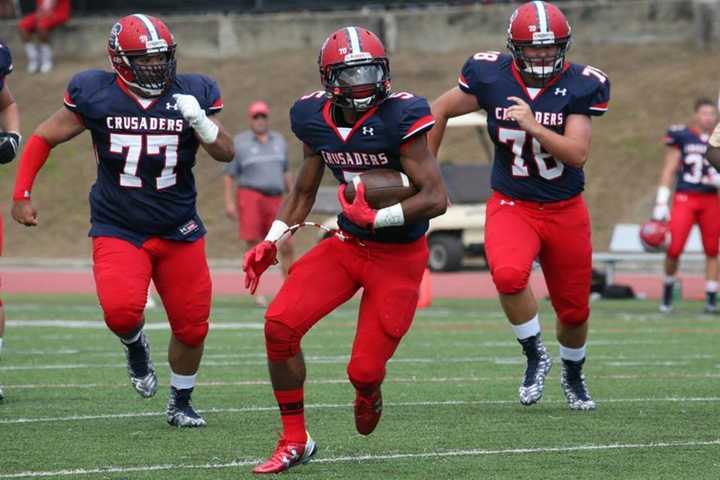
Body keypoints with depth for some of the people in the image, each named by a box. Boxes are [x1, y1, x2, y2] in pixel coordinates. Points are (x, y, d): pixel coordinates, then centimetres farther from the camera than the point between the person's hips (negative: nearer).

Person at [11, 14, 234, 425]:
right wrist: (22, 195, 2)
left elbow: (226, 153, -4)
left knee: (191, 327, 4)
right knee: (121, 310, -26)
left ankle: (181, 402, 31)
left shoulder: (192, 95, -3)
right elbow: (43, 140, 5)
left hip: (179, 230, 2)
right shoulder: (95, 95, -7)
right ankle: (135, 345, 11)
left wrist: (200, 122, -23)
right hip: (118, 230, -2)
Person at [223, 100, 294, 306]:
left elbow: (285, 172, 20)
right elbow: (229, 175, 0)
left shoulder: (279, 141, 13)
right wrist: (229, 202, -9)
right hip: (250, 196, -4)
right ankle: (257, 293, 0)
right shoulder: (239, 143, 0)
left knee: (287, 246, -6)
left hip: (275, 200, 4)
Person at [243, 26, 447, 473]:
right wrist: (271, 242, 5)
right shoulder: (316, 119, -3)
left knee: (364, 370, -6)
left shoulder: (401, 117, -21)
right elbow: (304, 191, 14)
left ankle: (368, 392, 36)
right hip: (347, 245, 5)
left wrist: (378, 218, -28)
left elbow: (436, 199, -21)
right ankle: (295, 441, 1)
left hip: (398, 257, -5)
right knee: (280, 325, -14)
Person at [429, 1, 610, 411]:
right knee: (509, 274, -32)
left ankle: (573, 374, 43)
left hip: (565, 211, 1)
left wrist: (533, 126, -35)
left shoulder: (580, 86, -12)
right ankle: (535, 357, -8)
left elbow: (578, 154, -21)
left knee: (574, 310, 11)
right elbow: (442, 109, 6)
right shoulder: (491, 77, -11)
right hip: (511, 206, -1)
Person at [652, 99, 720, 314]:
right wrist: (661, 203, -2)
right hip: (685, 198, -3)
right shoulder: (681, 136, -1)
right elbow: (669, 170, 1)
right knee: (674, 248, -12)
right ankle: (669, 284, 13)